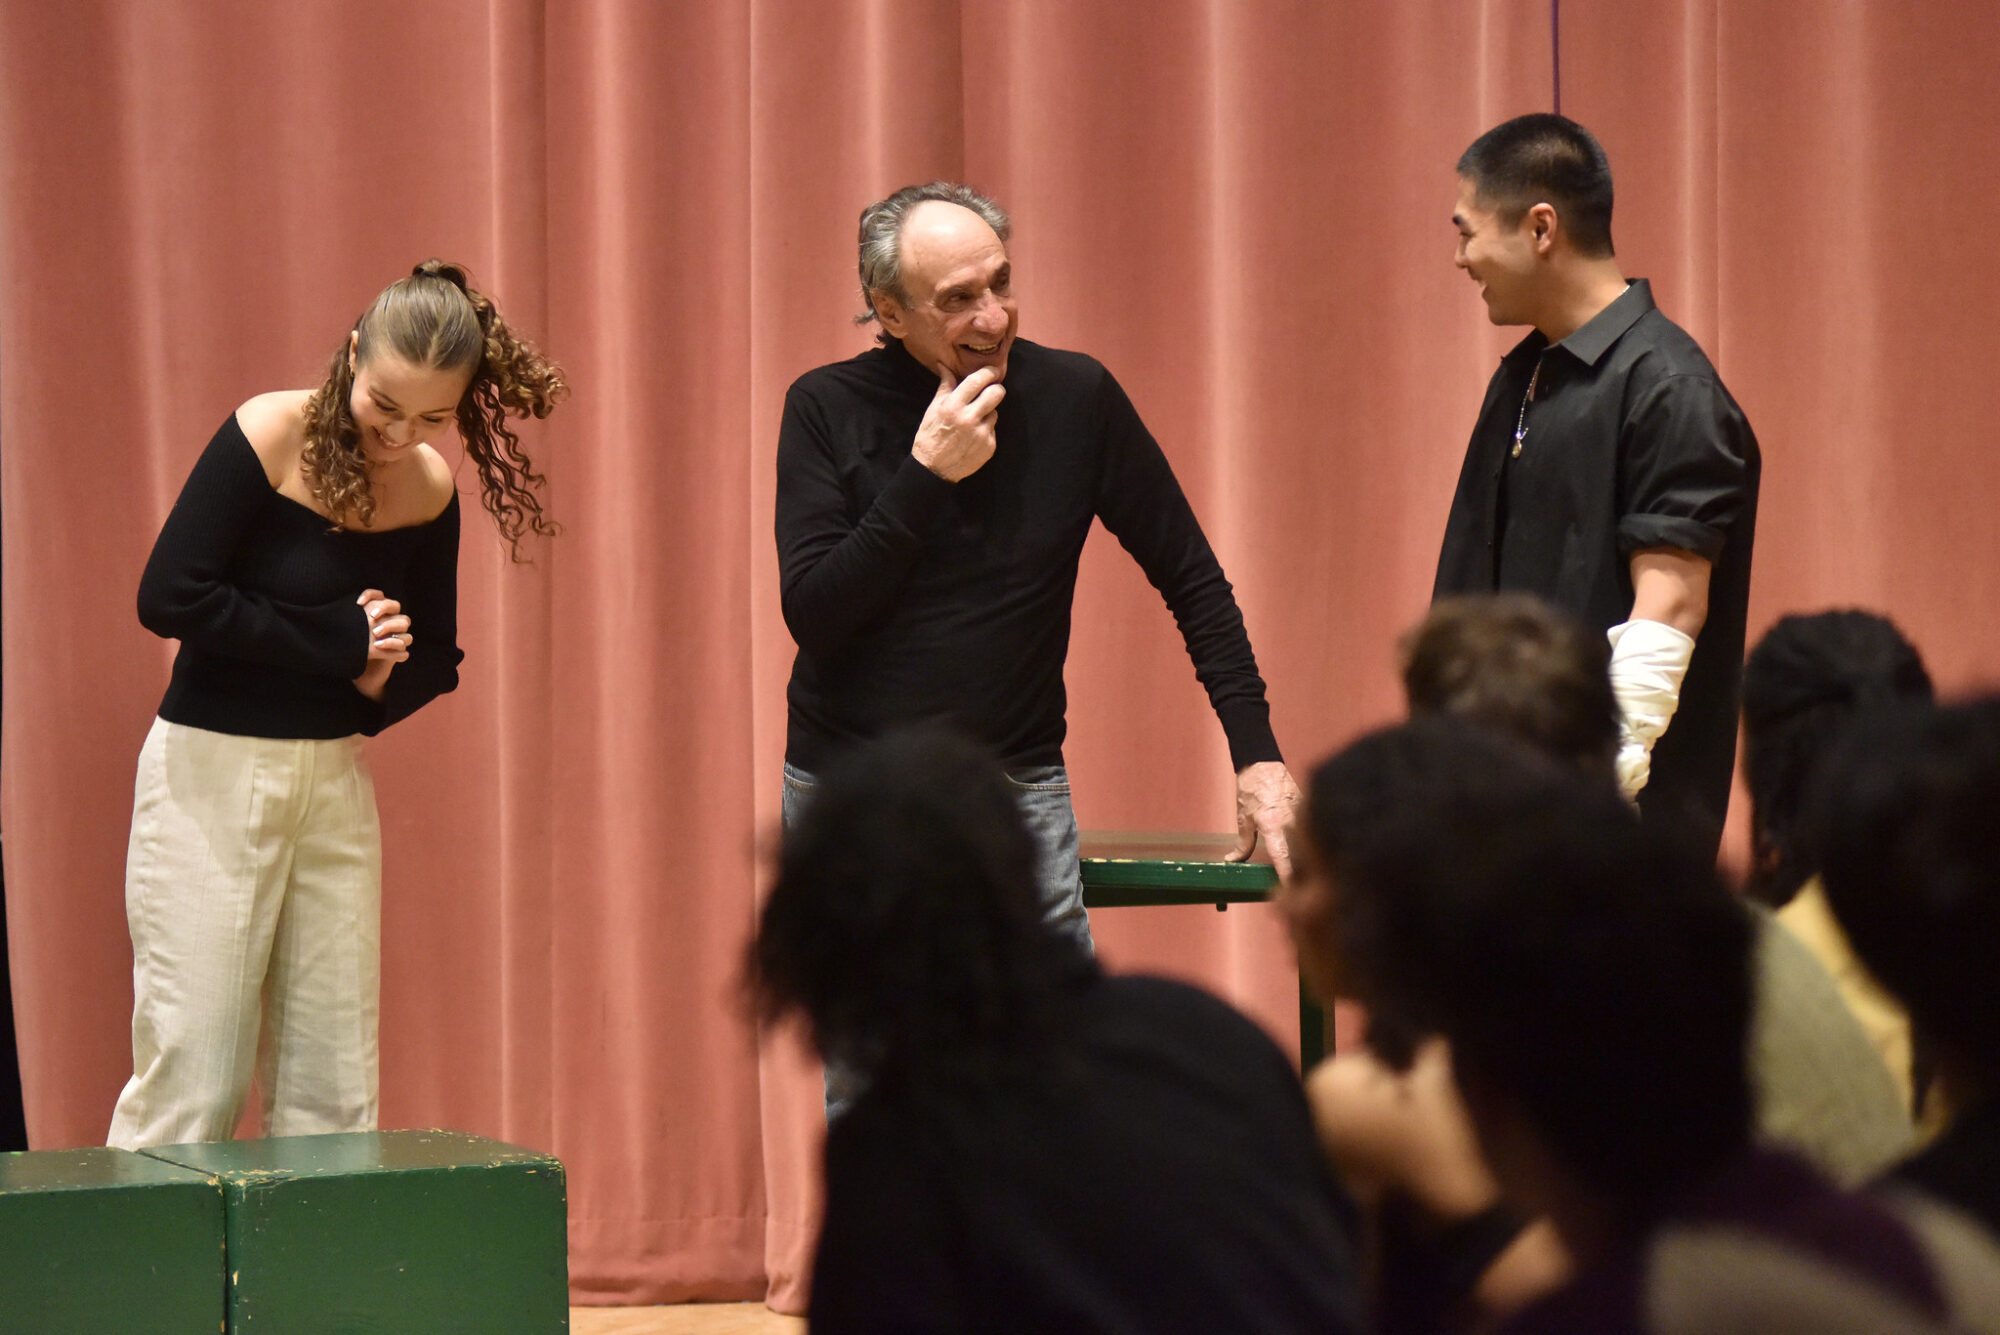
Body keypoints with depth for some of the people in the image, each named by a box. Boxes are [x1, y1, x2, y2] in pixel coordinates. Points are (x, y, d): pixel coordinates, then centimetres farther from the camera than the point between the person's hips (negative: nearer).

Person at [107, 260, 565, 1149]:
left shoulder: (430, 487, 3)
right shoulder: (267, 437, -12)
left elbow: (433, 661, 12)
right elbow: (169, 597, -18)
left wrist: (379, 681, -12)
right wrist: (338, 639, -15)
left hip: (336, 777, 5)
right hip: (212, 773, -5)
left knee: (335, 1085, 3)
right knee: (192, 1074, -7)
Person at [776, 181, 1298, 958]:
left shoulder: (1073, 398, -2)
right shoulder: (829, 410, -4)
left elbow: (1190, 577, 5)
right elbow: (813, 616, -12)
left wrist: (1257, 754, -1)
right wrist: (925, 476, -20)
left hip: (1016, 793, 0)